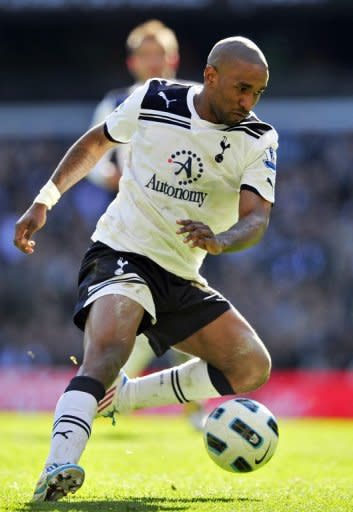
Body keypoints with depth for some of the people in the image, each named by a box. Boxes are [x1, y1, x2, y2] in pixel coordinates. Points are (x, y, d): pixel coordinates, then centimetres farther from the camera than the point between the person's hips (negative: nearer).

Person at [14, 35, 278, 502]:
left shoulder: (259, 140, -5)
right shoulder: (152, 101, -7)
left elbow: (257, 217, -18)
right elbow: (98, 141, 12)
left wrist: (220, 241, -40)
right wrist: (46, 198, 6)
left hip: (181, 277, 5)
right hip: (120, 254, -5)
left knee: (252, 368, -5)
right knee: (109, 346, -34)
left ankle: (125, 396, 8)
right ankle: (57, 470, -50)